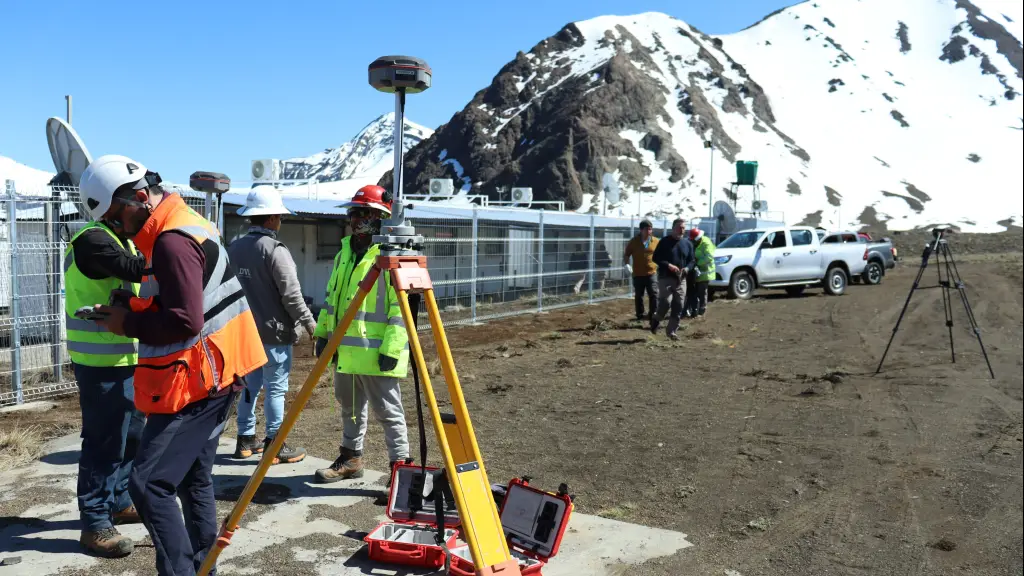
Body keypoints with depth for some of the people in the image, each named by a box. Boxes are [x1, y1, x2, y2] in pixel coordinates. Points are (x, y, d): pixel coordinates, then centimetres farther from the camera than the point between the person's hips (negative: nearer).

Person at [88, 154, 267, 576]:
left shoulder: (173, 240, -18)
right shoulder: (183, 225, 14)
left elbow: (186, 322, -24)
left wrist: (128, 324, -11)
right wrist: (134, 309, 6)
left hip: (196, 381, -11)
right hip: (210, 376, 11)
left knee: (149, 483, -9)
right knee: (193, 478, 15)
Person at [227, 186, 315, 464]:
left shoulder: (233, 248, 6)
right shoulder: (275, 250, -16)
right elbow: (291, 295, -17)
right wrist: (310, 324, -7)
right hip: (275, 331, -7)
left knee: (250, 385, 16)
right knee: (275, 389, 0)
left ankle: (246, 440, 24)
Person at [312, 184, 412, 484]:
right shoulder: (345, 252, 14)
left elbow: (401, 307, -18)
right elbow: (332, 296, 21)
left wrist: (392, 349, -21)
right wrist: (323, 332, 15)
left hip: (376, 352, -8)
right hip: (345, 348, 9)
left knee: (387, 410, 0)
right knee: (350, 407, 19)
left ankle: (400, 464, 11)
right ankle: (351, 458, 34)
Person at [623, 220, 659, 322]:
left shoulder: (656, 241, 0)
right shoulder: (633, 241, -3)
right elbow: (626, 255, 4)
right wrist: (626, 265, -11)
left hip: (651, 273, 0)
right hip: (638, 274, 0)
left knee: (654, 295, -5)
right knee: (638, 296, 9)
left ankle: (654, 315, 4)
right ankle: (640, 315, 21)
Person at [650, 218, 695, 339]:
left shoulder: (687, 244, 11)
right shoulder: (664, 242, -2)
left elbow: (691, 260, 15)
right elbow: (656, 258, -4)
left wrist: (687, 268, -8)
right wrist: (668, 265, -18)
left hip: (681, 279, 4)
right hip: (665, 278, -4)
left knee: (678, 306, 1)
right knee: (666, 301, -18)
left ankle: (671, 330, 12)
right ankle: (656, 320, 9)